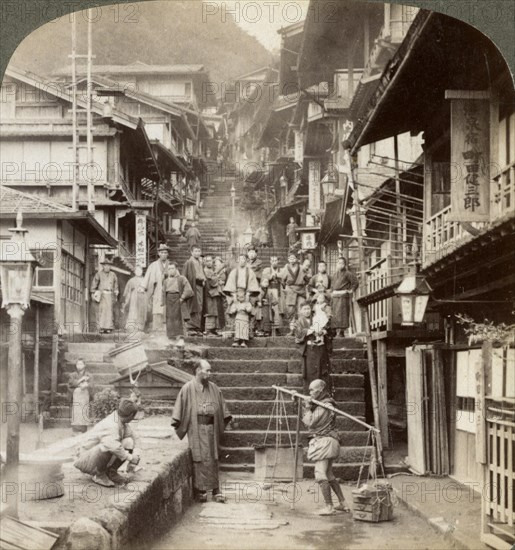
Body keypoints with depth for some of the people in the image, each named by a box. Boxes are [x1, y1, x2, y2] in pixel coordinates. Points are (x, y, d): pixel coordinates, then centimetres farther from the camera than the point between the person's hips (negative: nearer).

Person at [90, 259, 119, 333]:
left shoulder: (113, 275, 13)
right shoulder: (99, 274, 4)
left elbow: (116, 286, 19)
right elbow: (94, 284, 9)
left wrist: (116, 295, 16)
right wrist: (94, 293, 5)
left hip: (110, 295, 3)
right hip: (102, 294, -3)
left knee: (110, 310, -5)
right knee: (102, 310, -13)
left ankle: (108, 328, -5)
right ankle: (101, 327, -16)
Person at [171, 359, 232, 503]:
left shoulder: (214, 388, 8)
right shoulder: (188, 388, -5)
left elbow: (222, 408, 17)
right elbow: (180, 408, -4)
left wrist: (226, 419, 14)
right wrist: (178, 425, -7)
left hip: (211, 429, 4)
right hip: (196, 429, -4)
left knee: (213, 460, 5)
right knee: (199, 460, -4)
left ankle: (215, 490, 9)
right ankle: (200, 491, 4)